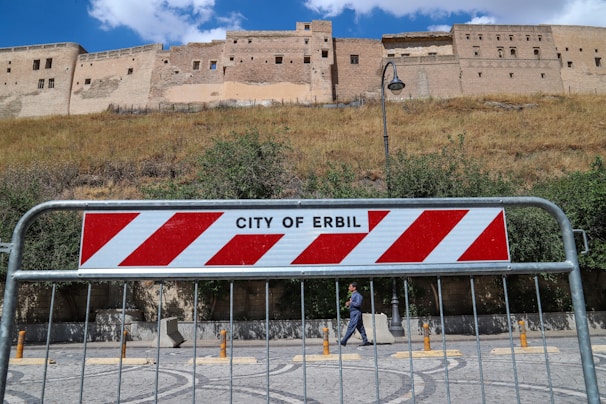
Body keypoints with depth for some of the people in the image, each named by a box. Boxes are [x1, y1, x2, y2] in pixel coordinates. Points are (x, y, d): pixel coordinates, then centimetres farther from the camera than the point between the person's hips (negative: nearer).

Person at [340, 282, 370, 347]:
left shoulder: (358, 295, -11)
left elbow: (358, 304, -23)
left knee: (350, 327, -10)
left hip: (356, 313, -10)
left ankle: (344, 341, -11)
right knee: (360, 328, 10)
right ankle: (365, 341, 12)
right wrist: (348, 304, 5)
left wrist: (350, 303, -14)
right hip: (353, 313, 10)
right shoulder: (352, 295, 18)